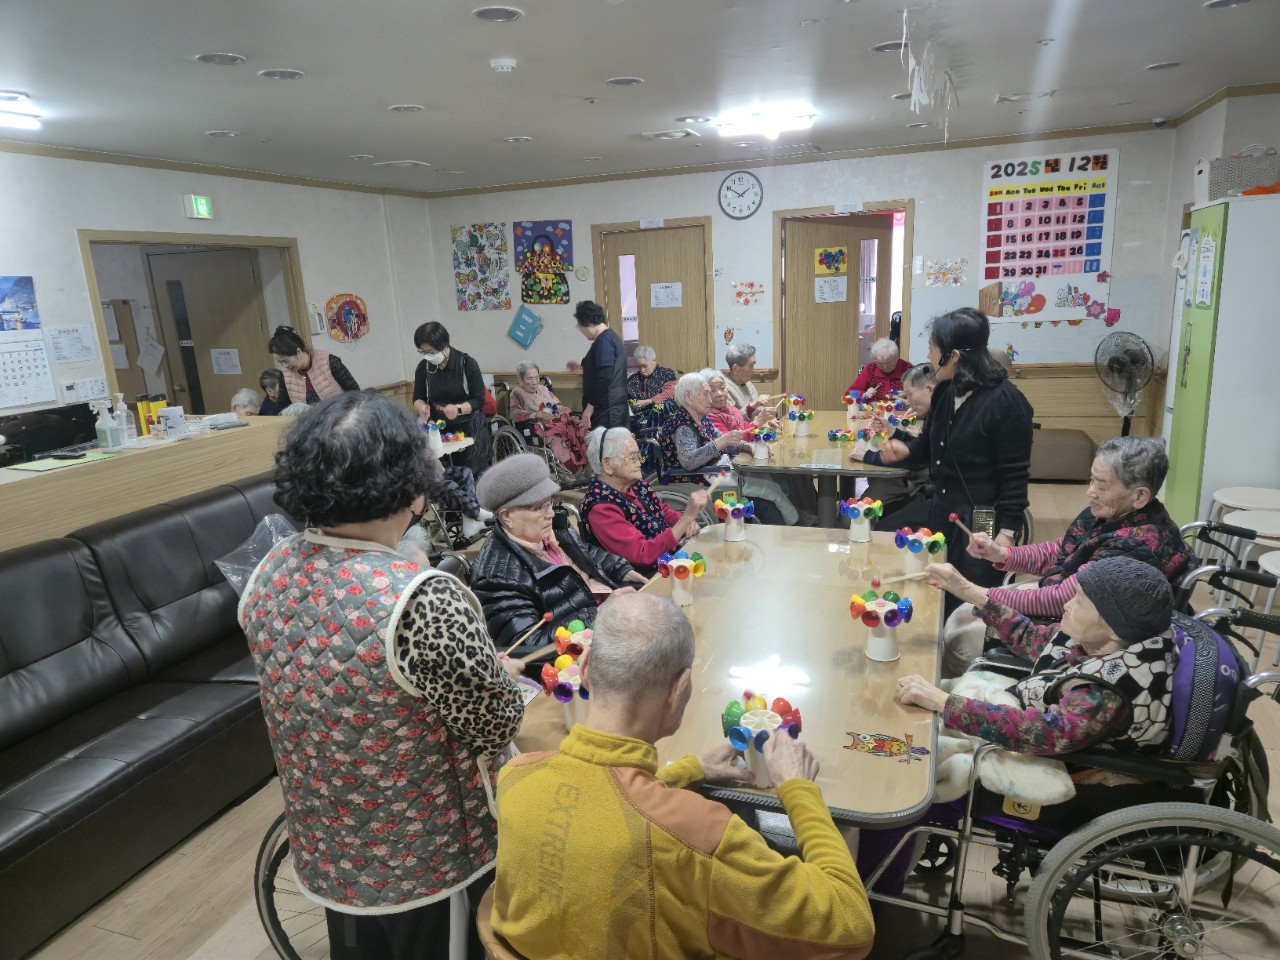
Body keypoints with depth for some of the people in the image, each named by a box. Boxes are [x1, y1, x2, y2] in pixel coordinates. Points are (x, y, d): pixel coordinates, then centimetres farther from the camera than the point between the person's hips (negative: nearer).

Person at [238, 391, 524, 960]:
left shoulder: (268, 573, -10)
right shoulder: (422, 600, -33)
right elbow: (499, 726, -21)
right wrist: (497, 673, 1)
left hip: (326, 847, 6)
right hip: (426, 858, -6)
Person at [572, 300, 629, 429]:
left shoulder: (604, 340, -15)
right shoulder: (611, 337, 18)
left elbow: (604, 378, -22)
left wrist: (590, 406, -19)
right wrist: (583, 364, 49)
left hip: (607, 410, -10)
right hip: (613, 408, 10)